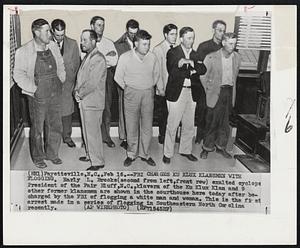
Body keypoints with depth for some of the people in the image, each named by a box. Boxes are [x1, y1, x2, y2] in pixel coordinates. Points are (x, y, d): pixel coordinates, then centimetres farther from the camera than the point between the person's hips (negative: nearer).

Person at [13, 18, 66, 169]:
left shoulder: (53, 46, 2)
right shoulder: (24, 52, -11)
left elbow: (60, 65, 16)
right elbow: (18, 74, -6)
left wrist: (61, 82, 8)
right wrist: (34, 89, -11)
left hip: (55, 94, 5)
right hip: (38, 96, -4)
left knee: (55, 126, 14)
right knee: (37, 128, 9)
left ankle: (52, 153, 33)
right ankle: (37, 157, 28)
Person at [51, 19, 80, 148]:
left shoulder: (72, 44, 2)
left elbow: (76, 64, 7)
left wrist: (72, 81, 2)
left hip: (67, 84, 2)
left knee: (67, 111, 8)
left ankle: (67, 136, 23)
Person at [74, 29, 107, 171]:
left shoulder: (98, 59, -17)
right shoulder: (87, 57, 13)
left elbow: (92, 83, -22)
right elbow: (80, 77, 16)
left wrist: (80, 94, -10)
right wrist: (76, 91, -1)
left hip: (93, 102, -9)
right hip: (84, 101, 9)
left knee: (93, 133, -1)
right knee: (87, 131, 18)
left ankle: (97, 162, 11)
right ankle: (90, 155, 33)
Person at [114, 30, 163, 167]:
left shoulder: (152, 58, 1)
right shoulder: (125, 57, -4)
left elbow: (157, 76, 16)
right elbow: (118, 77, 4)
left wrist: (160, 89, 12)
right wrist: (128, 88, 5)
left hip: (148, 94, 2)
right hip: (131, 94, -2)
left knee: (147, 126, 6)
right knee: (131, 126, 4)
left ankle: (144, 153, 20)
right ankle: (131, 154, 18)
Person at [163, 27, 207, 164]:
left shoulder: (195, 54, 14)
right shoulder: (172, 53, -2)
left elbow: (203, 70, -3)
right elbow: (174, 73, -16)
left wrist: (189, 63, -14)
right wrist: (191, 71, -16)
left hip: (191, 92, 5)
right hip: (176, 92, -5)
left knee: (189, 125, 13)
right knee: (172, 125, -1)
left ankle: (185, 150, 29)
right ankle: (168, 153, 12)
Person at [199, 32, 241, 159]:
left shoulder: (237, 57, 5)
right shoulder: (211, 57, -8)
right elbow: (203, 76, -3)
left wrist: (231, 90, 12)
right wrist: (209, 91, -2)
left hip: (230, 92, 4)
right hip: (216, 92, -4)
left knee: (225, 122, 10)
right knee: (212, 122, 2)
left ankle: (221, 147, 25)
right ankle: (207, 147, 17)